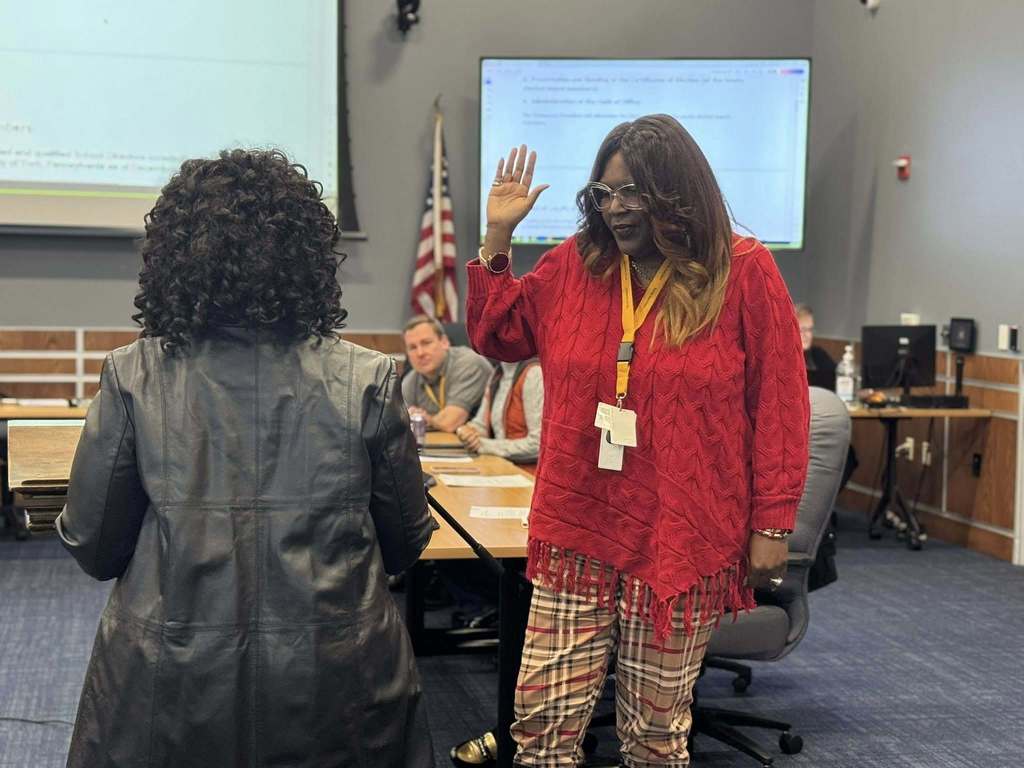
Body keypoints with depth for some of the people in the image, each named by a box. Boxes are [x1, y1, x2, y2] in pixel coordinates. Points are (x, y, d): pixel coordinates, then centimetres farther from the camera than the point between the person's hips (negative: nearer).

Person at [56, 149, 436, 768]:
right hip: (331, 693, 0)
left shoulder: (133, 379, -11)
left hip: (169, 693, 0)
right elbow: (406, 543, 1)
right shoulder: (366, 382, -10)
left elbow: (93, 546, -2)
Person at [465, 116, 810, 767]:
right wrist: (498, 235, 7)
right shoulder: (573, 264, 7)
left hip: (683, 542, -3)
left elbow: (779, 407, -2)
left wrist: (772, 524, -4)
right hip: (577, 535, 3)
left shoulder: (745, 273, -4)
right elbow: (496, 334, 19)